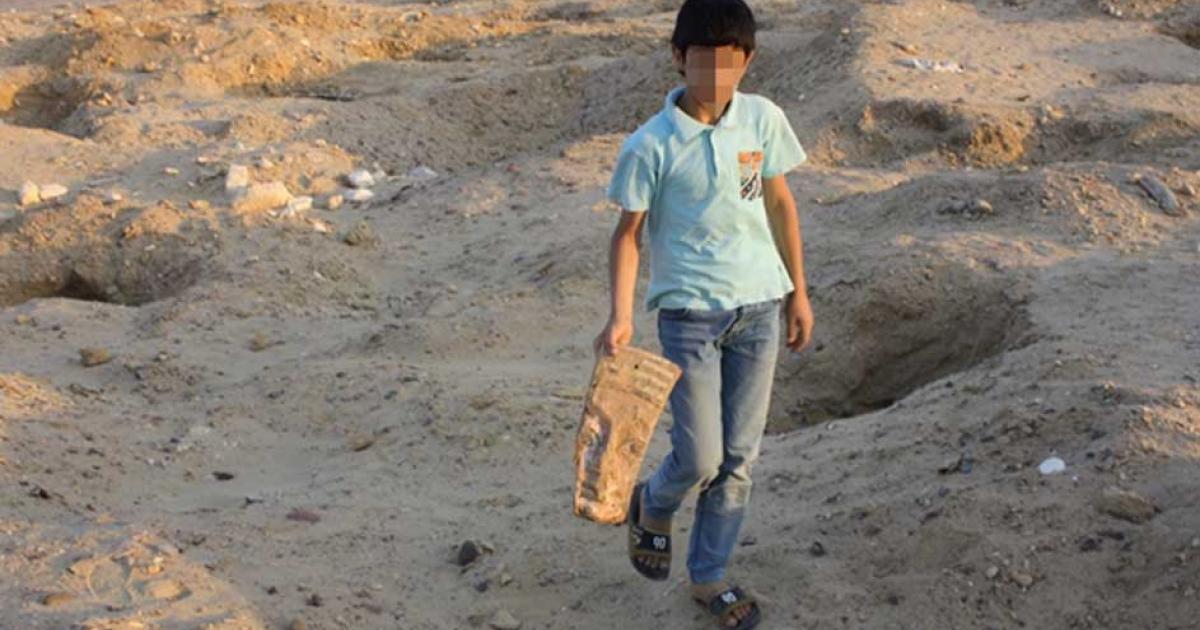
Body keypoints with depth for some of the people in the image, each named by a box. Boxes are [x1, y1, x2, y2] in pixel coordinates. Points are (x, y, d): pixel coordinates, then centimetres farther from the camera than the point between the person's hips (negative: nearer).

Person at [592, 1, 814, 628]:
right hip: (690, 312, -3)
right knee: (700, 458, -4)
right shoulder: (651, 145, -12)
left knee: (739, 457, 9)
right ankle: (652, 506, 32)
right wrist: (620, 316, -17)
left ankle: (709, 576, 27)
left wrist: (797, 291, 13)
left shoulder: (764, 119, -2)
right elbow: (629, 231, -5)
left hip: (759, 305, 4)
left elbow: (780, 203, 9)